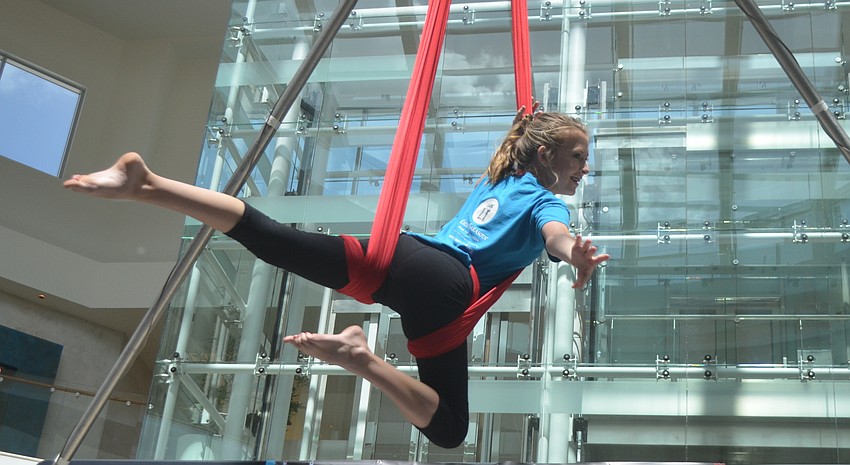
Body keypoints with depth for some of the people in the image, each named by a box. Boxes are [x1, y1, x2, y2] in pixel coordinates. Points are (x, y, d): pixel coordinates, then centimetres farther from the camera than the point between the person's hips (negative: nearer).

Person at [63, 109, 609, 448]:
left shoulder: (498, 179, 32)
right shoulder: (548, 201, 12)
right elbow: (556, 235, -14)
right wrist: (577, 255, -36)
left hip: (406, 253, 6)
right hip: (446, 290, -6)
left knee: (270, 237, -5)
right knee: (449, 429, -4)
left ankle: (147, 182, -20)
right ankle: (366, 361, -29)